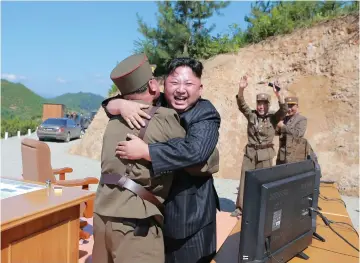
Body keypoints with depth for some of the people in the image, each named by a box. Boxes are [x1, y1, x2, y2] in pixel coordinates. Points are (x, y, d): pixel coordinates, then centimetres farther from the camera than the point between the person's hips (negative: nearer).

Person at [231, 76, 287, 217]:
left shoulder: (273, 118, -2)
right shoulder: (251, 115, 3)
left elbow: (284, 110, -18)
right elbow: (241, 105, -10)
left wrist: (277, 94, -32)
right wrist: (241, 89, -27)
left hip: (265, 154, -2)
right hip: (250, 153, 2)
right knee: (244, 180, 5)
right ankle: (240, 207, 15)